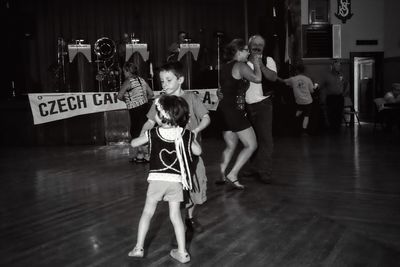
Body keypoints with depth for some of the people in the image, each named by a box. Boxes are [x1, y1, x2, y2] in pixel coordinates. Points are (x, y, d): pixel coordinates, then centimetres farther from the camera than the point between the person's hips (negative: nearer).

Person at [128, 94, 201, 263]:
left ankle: (138, 248, 16)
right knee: (175, 215, 8)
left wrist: (143, 136, 28)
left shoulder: (152, 134, -3)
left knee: (147, 213, 12)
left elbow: (133, 143, 9)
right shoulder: (187, 135, -1)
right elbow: (198, 151, 11)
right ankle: (182, 252, 12)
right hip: (176, 181, 2)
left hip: (157, 179, -1)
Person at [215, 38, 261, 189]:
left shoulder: (225, 67, 16)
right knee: (251, 145, -1)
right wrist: (256, 63, 1)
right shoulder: (240, 66, -10)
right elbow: (257, 78, -18)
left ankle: (222, 175, 16)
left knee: (230, 146, 21)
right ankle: (232, 175, -4)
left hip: (223, 109, 9)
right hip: (234, 110, -9)